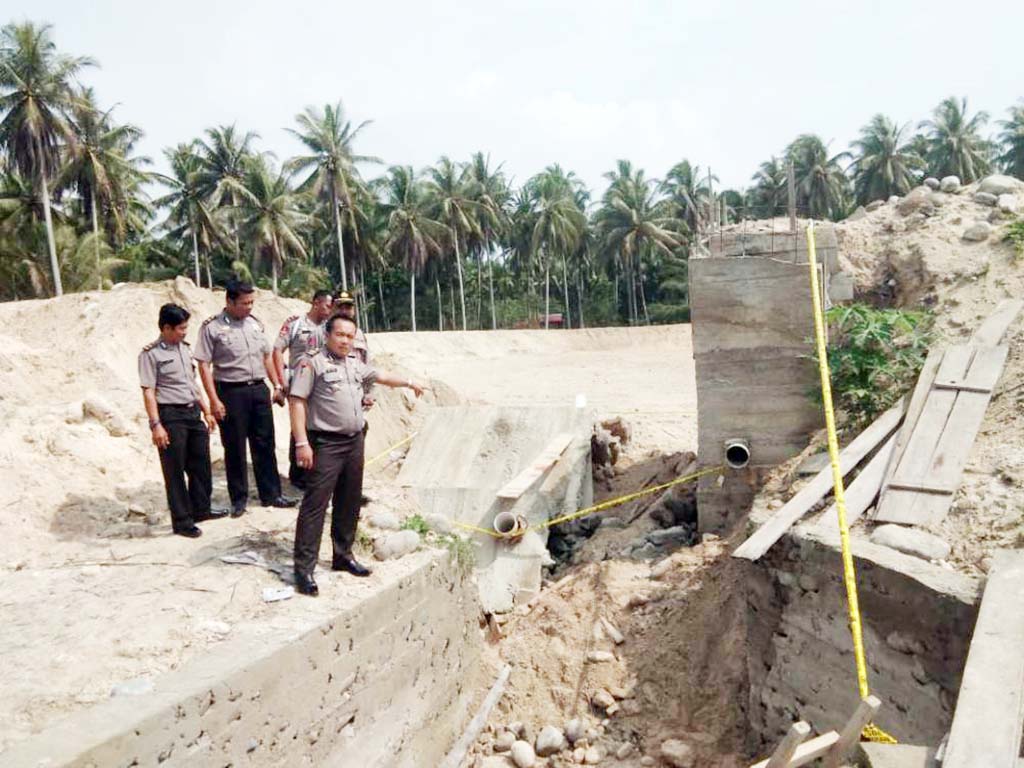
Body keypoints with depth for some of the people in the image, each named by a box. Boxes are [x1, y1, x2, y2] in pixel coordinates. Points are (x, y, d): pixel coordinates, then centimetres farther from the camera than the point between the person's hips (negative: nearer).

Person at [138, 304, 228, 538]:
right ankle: (182, 521, 10)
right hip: (171, 416, -7)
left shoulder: (184, 348, 13)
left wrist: (206, 411, 18)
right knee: (175, 470, 1)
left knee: (200, 463, 14)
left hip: (193, 413, 7)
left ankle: (201, 509, 30)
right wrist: (156, 425, -19)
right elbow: (148, 391, -13)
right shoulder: (151, 354, -9)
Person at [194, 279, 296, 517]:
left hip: (259, 389, 5)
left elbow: (267, 357, 18)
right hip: (231, 392, -5)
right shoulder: (212, 327, -6)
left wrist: (277, 386, 12)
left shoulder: (255, 324, 11)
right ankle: (239, 499, 17)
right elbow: (204, 365, -9)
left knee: (265, 444, 9)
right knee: (235, 448, 4)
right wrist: (214, 400, -14)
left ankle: (271, 494, 18)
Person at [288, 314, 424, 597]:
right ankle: (304, 568, -4)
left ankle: (343, 555, 27)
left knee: (349, 503, 14)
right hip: (326, 444, -7)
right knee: (315, 504, -8)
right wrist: (301, 443, -20)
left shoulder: (355, 364, 15)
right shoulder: (313, 364, -7)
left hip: (354, 442, 8)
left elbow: (381, 376, 33)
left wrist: (409, 383, 44)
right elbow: (296, 402, -13)